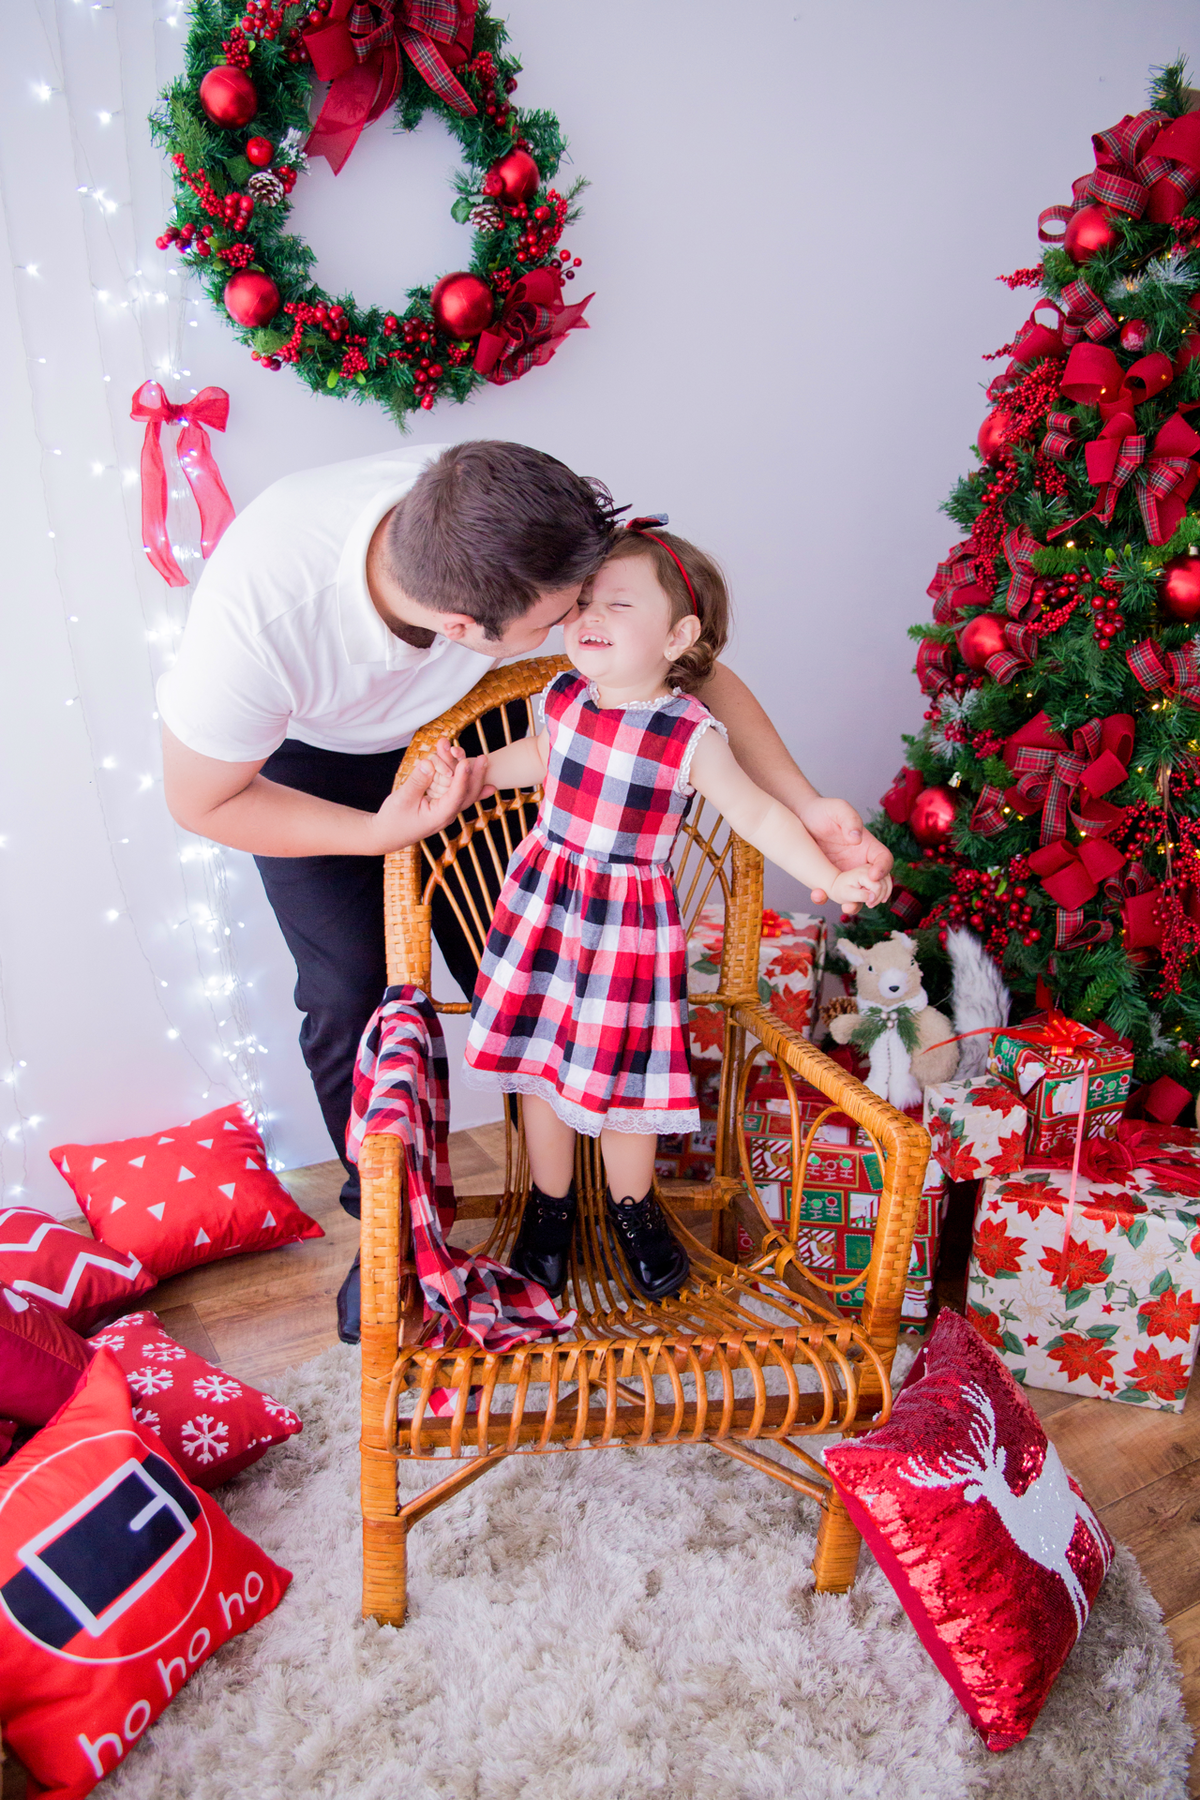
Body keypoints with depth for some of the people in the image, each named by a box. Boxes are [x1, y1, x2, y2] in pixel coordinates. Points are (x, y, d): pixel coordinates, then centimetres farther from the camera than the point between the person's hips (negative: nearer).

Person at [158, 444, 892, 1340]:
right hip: (308, 751, -1)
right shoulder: (261, 607, -43)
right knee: (350, 993, -6)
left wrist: (808, 806, -27)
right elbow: (205, 800, -23)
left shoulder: (539, 532, -37)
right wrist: (380, 833, -30)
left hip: (460, 726, 2)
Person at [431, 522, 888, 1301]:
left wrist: (833, 877, -13)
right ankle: (551, 1205, 36)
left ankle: (633, 1207, 35)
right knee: (538, 1060, 12)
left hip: (631, 919, -4)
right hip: (543, 899, 4)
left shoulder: (692, 735, -16)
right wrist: (473, 770, 8)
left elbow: (760, 813, -7)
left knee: (625, 1074, 6)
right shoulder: (565, 697, -3)